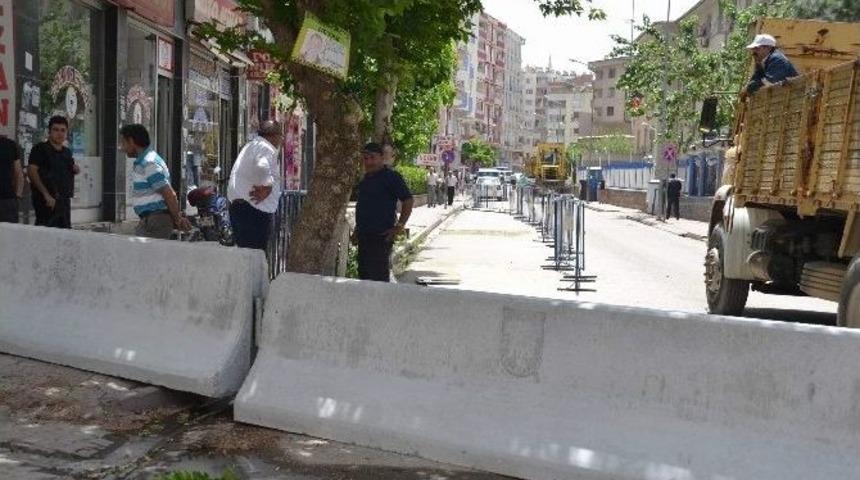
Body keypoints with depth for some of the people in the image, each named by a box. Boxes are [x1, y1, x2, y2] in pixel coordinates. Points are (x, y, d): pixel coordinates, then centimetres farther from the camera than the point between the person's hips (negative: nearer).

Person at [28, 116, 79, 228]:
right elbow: (31, 171, -15)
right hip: (47, 202, -7)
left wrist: (76, 170, 5)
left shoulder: (67, 152, 16)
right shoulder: (40, 149, -5)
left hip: (65, 199, 7)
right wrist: (46, 195, -22)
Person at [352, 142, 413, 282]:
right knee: (363, 274, 12)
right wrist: (357, 230, 22)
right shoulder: (366, 178, 16)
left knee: (378, 277, -10)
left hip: (381, 237, -9)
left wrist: (399, 227, -16)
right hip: (364, 236, 9)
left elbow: (408, 201, -12)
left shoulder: (391, 177, -8)